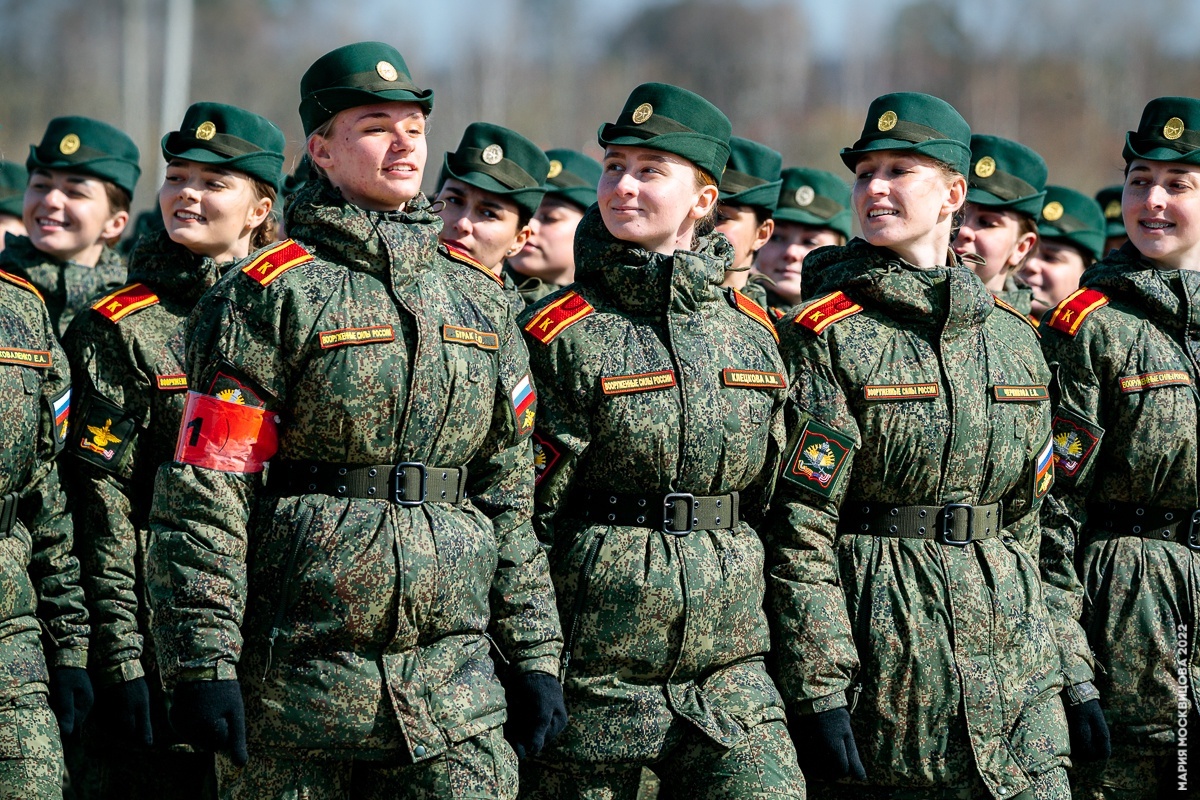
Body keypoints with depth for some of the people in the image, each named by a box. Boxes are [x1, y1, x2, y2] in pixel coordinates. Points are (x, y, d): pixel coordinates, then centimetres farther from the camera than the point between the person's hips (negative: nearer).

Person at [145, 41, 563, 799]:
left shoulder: (479, 301, 14)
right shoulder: (269, 294, -3)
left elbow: (513, 499, 17)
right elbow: (205, 495, -8)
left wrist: (536, 654, 11)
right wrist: (202, 663, -15)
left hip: (456, 686, 4)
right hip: (295, 677, -4)